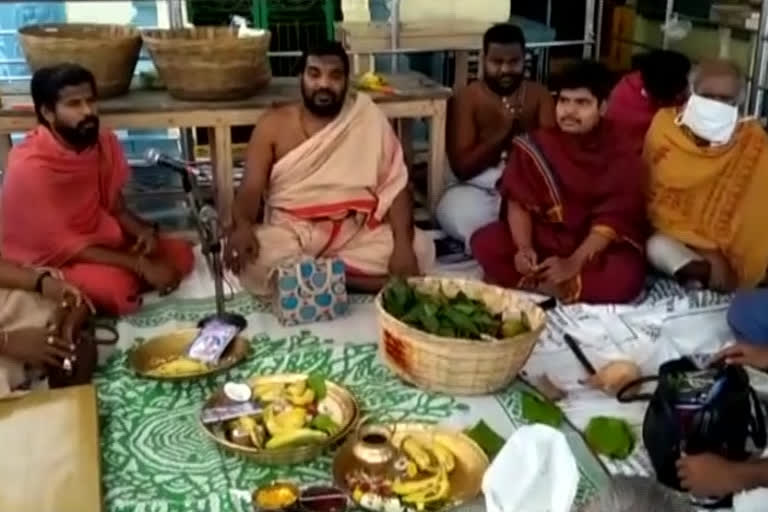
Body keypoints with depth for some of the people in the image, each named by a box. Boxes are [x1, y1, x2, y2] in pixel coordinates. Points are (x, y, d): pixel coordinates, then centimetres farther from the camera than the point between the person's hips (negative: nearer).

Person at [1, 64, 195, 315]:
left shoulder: (104, 143, -5)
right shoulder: (29, 168, -25)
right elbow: (61, 246, -24)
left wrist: (144, 231, -15)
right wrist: (139, 265, -27)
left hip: (98, 242, 7)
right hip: (46, 262, -7)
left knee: (180, 254, -6)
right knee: (113, 286, -34)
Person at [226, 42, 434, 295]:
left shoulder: (370, 120, 3)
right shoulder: (273, 124, 4)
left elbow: (395, 187, -3)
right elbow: (251, 188, -3)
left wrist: (403, 244, -21)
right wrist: (242, 226, -27)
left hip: (356, 234, 1)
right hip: (291, 234, -1)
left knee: (419, 248, -25)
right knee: (254, 260, -33)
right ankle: (354, 278, -17)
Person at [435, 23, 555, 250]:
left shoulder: (539, 95, 9)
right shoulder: (466, 98, 0)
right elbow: (462, 168, -9)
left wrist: (524, 131, -20)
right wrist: (501, 132, -20)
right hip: (480, 188, -2)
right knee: (454, 207, -36)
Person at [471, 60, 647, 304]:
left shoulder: (622, 157, -10)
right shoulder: (538, 146, -3)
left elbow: (612, 220, -17)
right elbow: (519, 202, -8)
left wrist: (573, 263, -31)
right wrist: (524, 248, -27)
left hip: (600, 246, -2)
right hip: (544, 237, 2)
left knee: (624, 278, -35)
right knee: (485, 242, -20)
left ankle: (525, 282, -25)